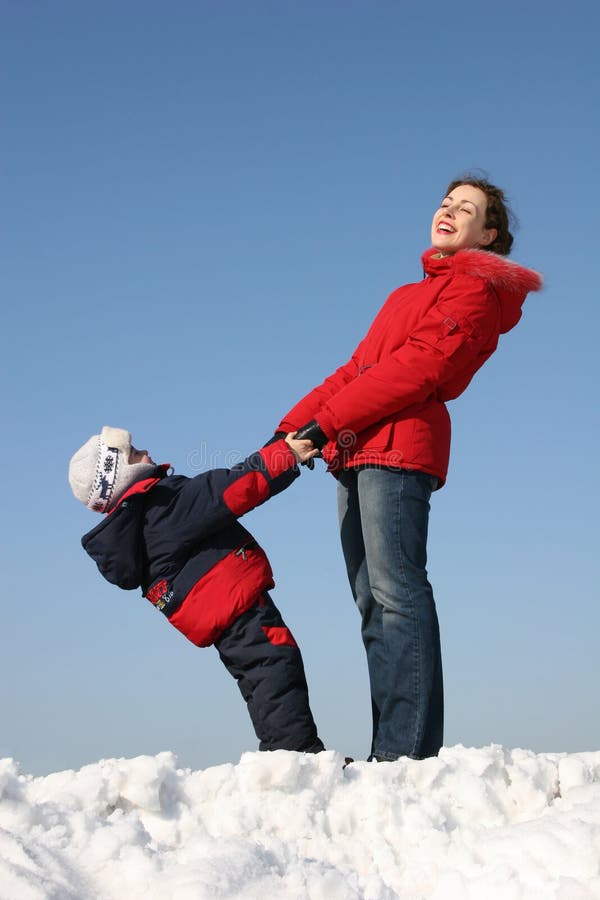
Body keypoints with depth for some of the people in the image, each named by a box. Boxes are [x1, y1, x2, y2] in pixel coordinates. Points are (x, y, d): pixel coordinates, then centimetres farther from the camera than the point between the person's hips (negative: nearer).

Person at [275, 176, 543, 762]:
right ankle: (389, 751, -1)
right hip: (356, 452, 9)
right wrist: (294, 425, 13)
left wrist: (326, 422, -14)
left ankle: (407, 750, -22)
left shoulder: (475, 289, 3)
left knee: (395, 592, -17)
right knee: (373, 603, 2)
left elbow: (419, 368, -10)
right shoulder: (408, 296, 31)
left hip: (398, 445, -9)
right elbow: (357, 367, 25)